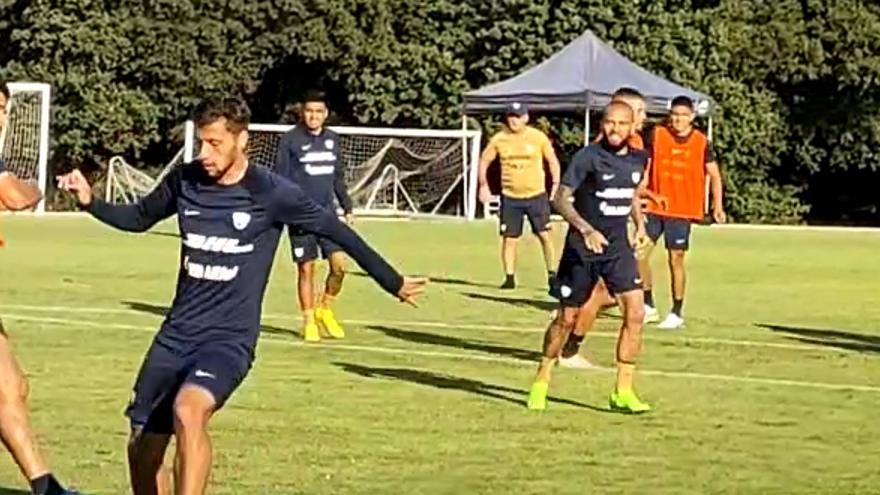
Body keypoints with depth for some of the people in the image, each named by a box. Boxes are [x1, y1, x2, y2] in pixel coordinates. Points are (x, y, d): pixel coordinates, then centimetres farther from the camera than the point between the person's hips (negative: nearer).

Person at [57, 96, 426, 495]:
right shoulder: (185, 180, 2)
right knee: (142, 445, 6)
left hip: (230, 338, -5)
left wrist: (393, 283, 7)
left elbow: (336, 232, -1)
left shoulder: (271, 193, -11)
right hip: (177, 334, 5)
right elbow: (140, 218, 20)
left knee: (188, 410, -33)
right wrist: (91, 202, 3)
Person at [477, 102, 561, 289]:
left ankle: (551, 274, 8)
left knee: (545, 235, -4)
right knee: (509, 238, 1)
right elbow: (484, 161, 9)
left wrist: (555, 184, -2)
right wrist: (483, 186, 0)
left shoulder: (538, 137, -3)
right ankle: (509, 277, 10)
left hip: (537, 195, -1)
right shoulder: (499, 139, -1)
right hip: (510, 197, 1)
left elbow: (552, 161, 7)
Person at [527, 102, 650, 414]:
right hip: (581, 247, -4)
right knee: (567, 317, 5)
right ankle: (542, 380, 27)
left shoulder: (639, 160, 4)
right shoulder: (588, 157, -13)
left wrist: (640, 223, 13)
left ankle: (623, 391, -3)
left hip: (618, 247, 4)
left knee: (635, 311, -11)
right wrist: (585, 229, -31)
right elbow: (561, 199, -18)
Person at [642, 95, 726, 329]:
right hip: (654, 207, 2)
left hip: (682, 210, -2)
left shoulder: (701, 142, -2)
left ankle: (677, 313, 10)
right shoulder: (657, 136, 0)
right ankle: (648, 304, 16)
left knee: (676, 259, -1)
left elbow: (714, 175, 4)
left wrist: (718, 206, -5)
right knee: (640, 253, -1)